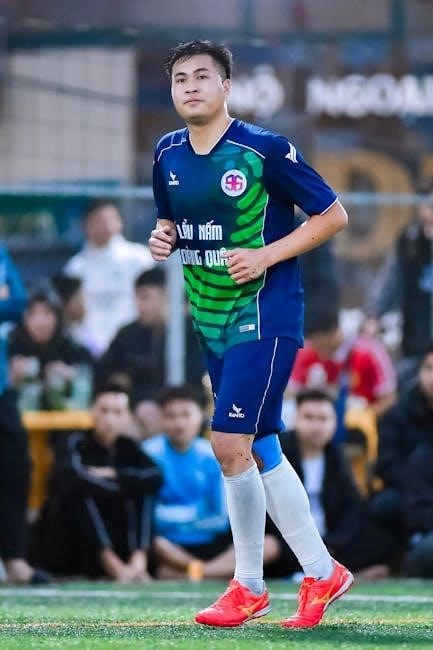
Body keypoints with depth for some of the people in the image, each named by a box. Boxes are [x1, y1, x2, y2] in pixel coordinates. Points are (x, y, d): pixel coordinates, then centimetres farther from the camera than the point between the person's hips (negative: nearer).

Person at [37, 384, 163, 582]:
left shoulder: (129, 449, 4)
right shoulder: (75, 443, -11)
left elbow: (155, 477, -17)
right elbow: (73, 480, -34)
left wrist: (110, 475, -25)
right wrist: (127, 485, -26)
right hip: (62, 549, -4)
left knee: (143, 492, -15)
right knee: (80, 493, -31)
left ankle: (138, 563, -27)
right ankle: (113, 565, -34)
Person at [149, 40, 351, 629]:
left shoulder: (265, 149, -13)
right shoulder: (168, 155, 5)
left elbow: (333, 216, -8)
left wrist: (267, 255, -17)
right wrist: (163, 238, -1)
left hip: (264, 317, -7)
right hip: (211, 319, 7)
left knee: (230, 443, -13)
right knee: (260, 449, 10)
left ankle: (250, 586, 1)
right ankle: (321, 572, 21)